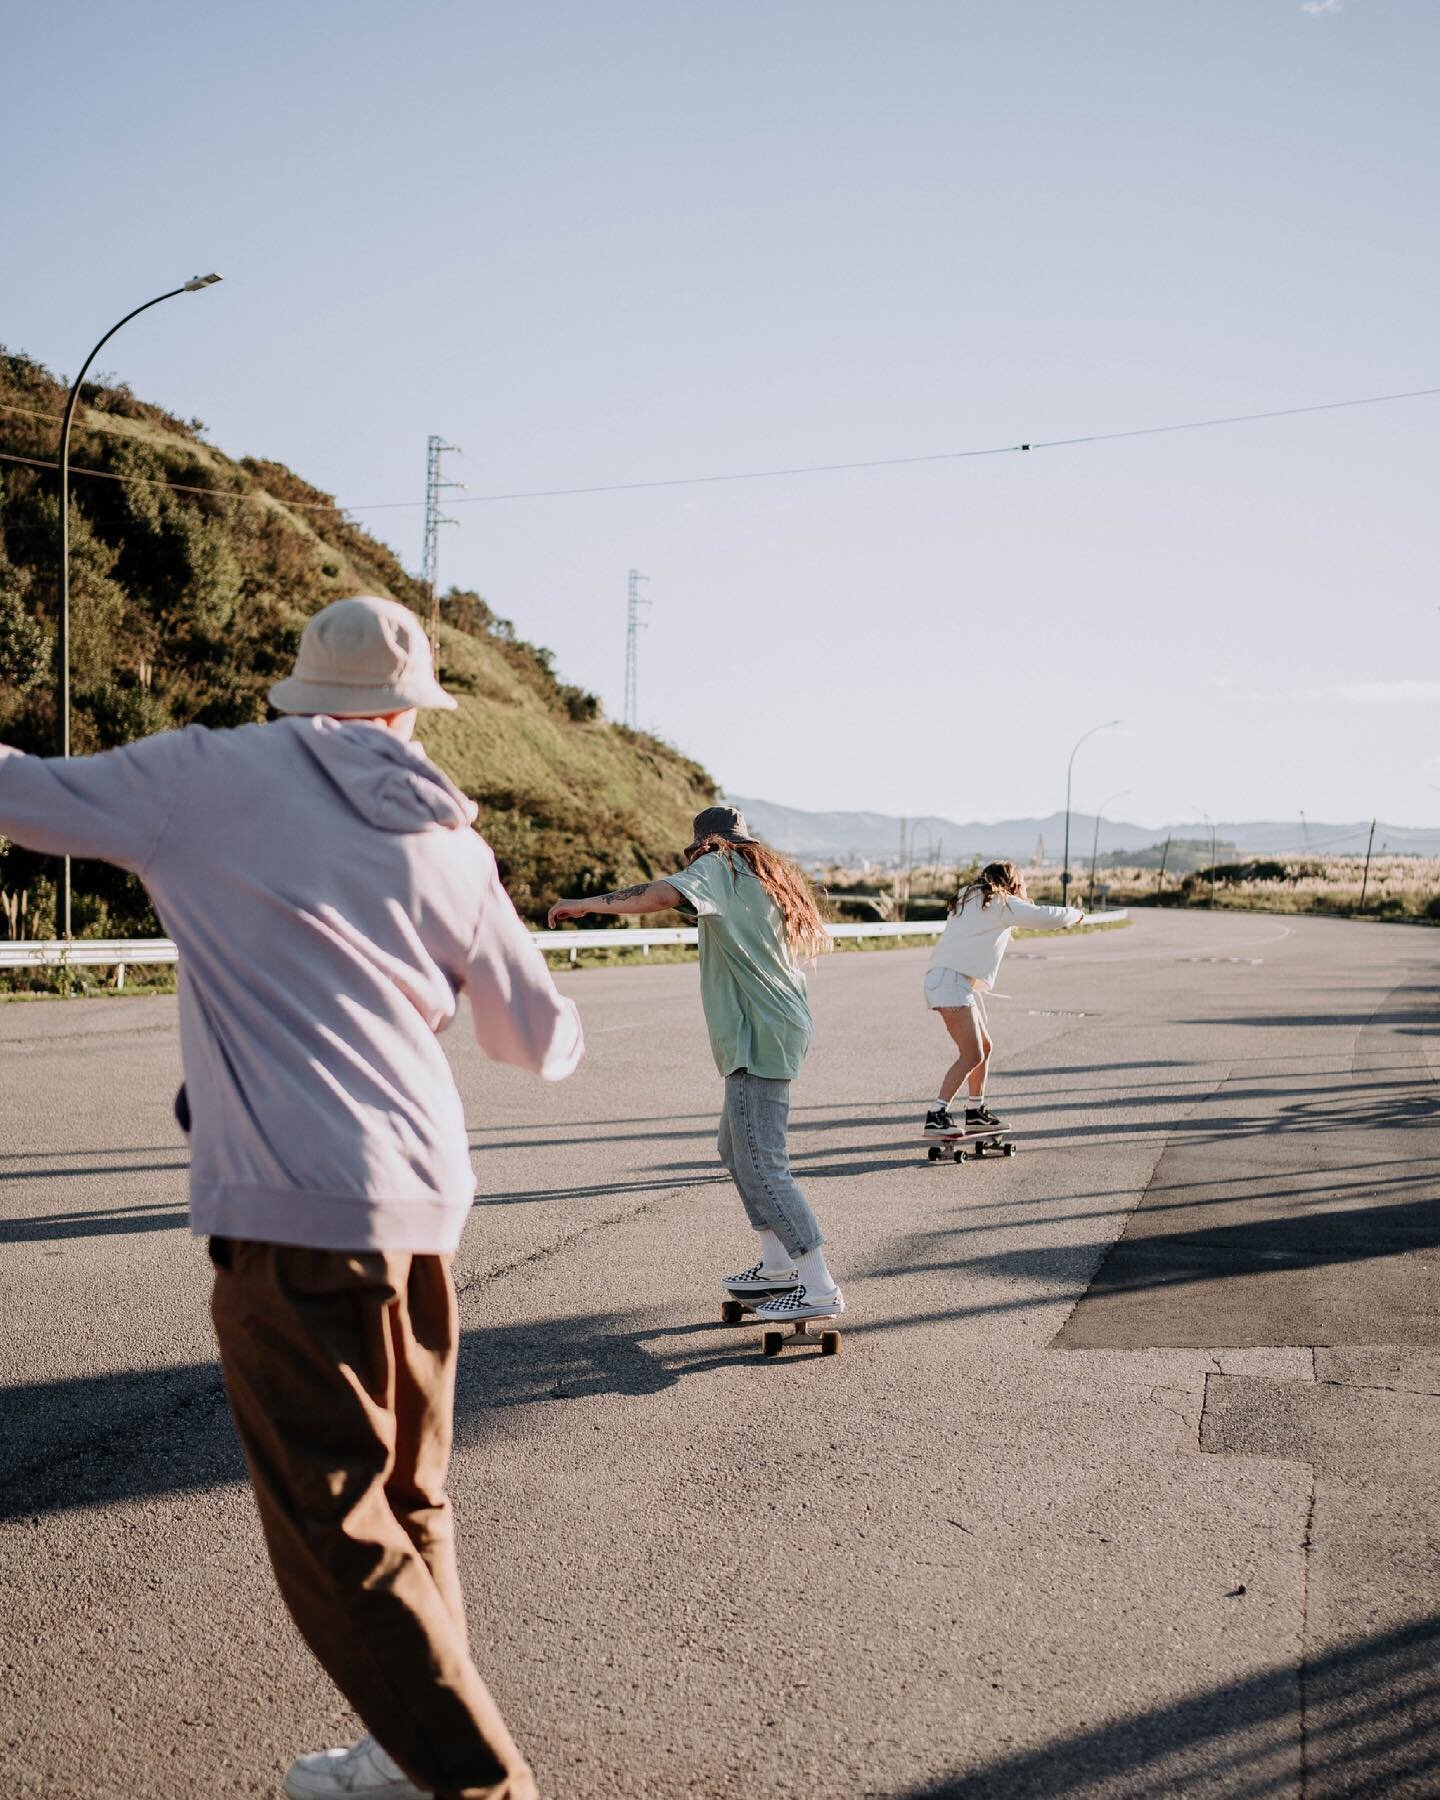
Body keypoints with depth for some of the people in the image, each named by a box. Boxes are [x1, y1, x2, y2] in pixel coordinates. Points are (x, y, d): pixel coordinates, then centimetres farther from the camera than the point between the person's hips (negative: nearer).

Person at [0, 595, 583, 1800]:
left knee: (336, 1534, 3)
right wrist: (567, 1030, 38)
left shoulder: (208, 777, -2)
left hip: (296, 1215, -6)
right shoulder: (450, 845, 9)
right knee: (409, 1504, 19)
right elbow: (542, 1043, 16)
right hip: (422, 1203, 6)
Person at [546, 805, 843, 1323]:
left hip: (759, 1036, -10)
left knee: (760, 1164, -11)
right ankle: (777, 1265, 24)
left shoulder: (721, 867, -6)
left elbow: (662, 894, -24)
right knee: (736, 1147, 20)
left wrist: (584, 904, -17)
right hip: (772, 1030, 10)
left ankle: (819, 1286, -11)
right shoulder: (767, 877, 22)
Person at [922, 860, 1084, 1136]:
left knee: (984, 1048, 18)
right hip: (952, 981, -10)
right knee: (971, 1055, -15)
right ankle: (936, 1116, -18)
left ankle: (975, 1112, 24)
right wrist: (1074, 914, 15)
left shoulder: (970, 900, 23)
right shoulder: (1001, 903, -2)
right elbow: (1043, 917, -3)